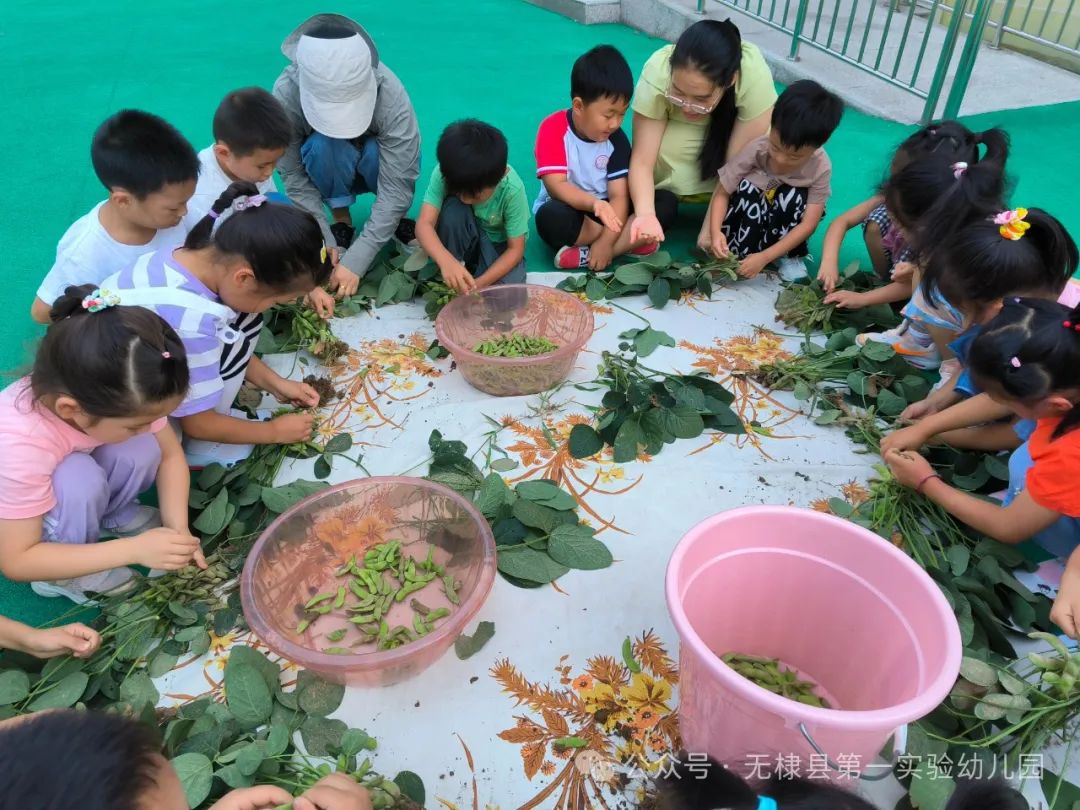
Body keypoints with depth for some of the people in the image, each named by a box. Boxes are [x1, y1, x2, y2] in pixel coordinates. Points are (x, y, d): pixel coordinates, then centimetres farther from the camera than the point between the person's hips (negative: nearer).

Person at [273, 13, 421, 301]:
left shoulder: (391, 95, -35)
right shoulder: (286, 94, -32)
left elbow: (397, 187, -35)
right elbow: (294, 178, -25)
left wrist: (356, 259, -39)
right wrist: (325, 246, -33)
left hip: (378, 167, 0)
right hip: (328, 172, 1)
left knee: (374, 153, -35)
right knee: (324, 145, -34)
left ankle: (400, 217, -6)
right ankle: (341, 218, -8)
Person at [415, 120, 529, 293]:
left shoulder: (511, 189, -29)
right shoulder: (444, 174, -26)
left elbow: (515, 249, -22)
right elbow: (424, 224, -35)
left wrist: (479, 283, -34)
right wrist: (446, 260, -55)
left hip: (498, 246, -1)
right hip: (461, 242, 1)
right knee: (453, 208, -33)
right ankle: (451, 285, -16)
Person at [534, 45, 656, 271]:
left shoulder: (617, 138, -6)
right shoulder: (553, 129, -15)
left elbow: (619, 195, -12)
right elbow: (556, 186, -24)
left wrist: (606, 242, -27)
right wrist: (594, 203, -43)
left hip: (605, 209, 4)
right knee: (550, 217, -39)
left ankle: (585, 255, -28)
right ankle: (629, 242, -21)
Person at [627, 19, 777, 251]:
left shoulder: (754, 75, -36)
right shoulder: (657, 74, -34)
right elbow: (642, 160, -31)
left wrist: (710, 230, -32)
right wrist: (645, 214, -48)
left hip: (733, 134, 0)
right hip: (676, 135, 1)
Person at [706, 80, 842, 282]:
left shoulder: (820, 168, -25)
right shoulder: (756, 149, -26)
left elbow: (808, 225, -28)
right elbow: (722, 193, -20)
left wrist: (765, 257, -38)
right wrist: (715, 232, -39)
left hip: (785, 221, 0)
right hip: (750, 213, 0)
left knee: (794, 196, -31)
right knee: (749, 186, -30)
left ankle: (789, 255, -12)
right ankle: (736, 255, -24)